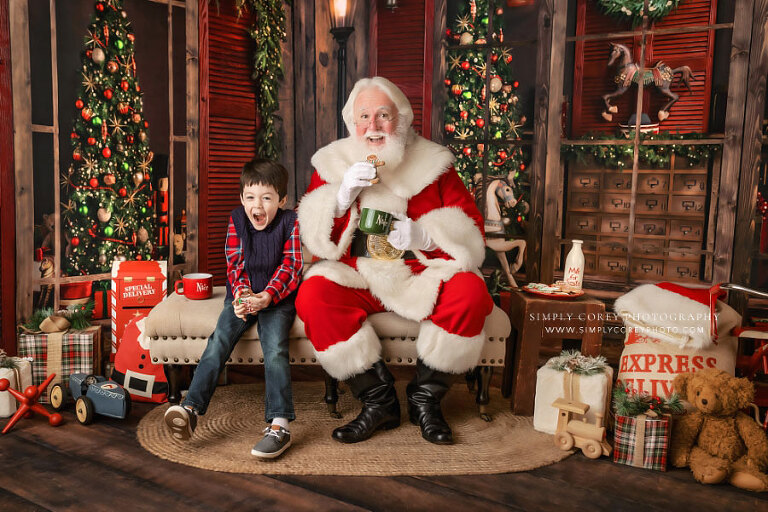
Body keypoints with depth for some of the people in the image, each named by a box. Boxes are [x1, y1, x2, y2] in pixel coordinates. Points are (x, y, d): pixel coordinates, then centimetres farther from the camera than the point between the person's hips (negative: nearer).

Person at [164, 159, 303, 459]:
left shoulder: (290, 223, -4)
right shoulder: (237, 221, 4)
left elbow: (291, 267, -9)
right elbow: (235, 264, 1)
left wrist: (267, 295, -25)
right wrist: (242, 293, -19)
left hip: (277, 298, -3)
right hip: (243, 296, 3)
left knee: (275, 347, -25)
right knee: (220, 339, -20)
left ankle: (279, 425, -26)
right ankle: (191, 408, -21)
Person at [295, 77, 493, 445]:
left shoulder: (431, 163, 5)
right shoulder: (333, 164, 7)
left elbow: (471, 231, 2)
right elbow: (311, 238, 1)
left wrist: (424, 236, -17)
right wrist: (341, 197, -16)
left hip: (422, 276, 0)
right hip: (357, 278, 1)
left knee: (471, 292, -28)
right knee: (313, 295, -28)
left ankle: (425, 397, -7)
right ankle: (378, 401, -14)